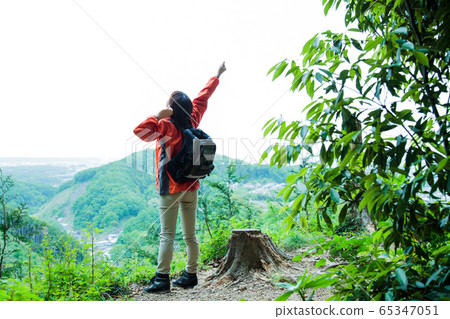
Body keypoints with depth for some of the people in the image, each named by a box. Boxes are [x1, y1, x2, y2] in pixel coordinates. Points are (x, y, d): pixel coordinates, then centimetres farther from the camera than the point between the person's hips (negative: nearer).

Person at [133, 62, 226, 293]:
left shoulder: (167, 127, -14)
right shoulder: (191, 121, 2)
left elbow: (141, 131, -28)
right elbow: (203, 97, 16)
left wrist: (158, 116, -16)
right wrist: (217, 76, 30)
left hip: (171, 188, -6)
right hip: (191, 187, 6)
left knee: (167, 235, -5)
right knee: (190, 235, 10)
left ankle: (162, 278, -4)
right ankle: (190, 275, 18)